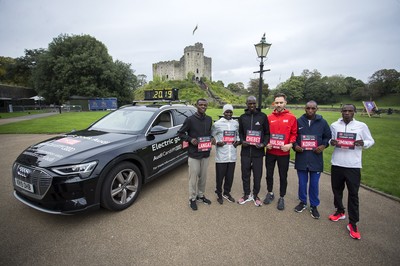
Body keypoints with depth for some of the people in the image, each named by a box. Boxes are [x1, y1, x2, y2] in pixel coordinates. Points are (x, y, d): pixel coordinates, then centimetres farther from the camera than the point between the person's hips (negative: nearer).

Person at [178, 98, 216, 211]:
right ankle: (192, 198, 21)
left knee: (203, 177, 15)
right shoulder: (190, 119, -9)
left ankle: (201, 195, 35)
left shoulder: (209, 119, 7)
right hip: (194, 154, -5)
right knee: (193, 177, 3)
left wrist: (212, 138, -1)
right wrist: (190, 139, -19)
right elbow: (180, 133, -3)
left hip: (205, 154, 5)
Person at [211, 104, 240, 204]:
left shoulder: (236, 123, 10)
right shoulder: (217, 124, -2)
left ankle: (226, 193, 34)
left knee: (230, 176, 13)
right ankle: (219, 194, 27)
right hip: (221, 156, -4)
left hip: (232, 155, 4)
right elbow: (211, 136, 2)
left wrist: (238, 141, 3)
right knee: (220, 176, 6)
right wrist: (217, 142, -15)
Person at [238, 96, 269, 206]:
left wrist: (264, 143, -10)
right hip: (245, 151, 2)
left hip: (258, 151, -2)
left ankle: (255, 195, 27)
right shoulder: (242, 117, 8)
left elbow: (267, 133, 5)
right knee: (245, 174, 10)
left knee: (257, 175, 7)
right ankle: (246, 195, 27)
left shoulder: (262, 116, 1)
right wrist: (242, 141, -4)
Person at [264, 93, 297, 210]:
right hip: (270, 152, 2)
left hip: (284, 153, -2)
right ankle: (270, 193, 36)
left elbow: (294, 133, -1)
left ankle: (281, 198, 28)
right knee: (269, 174, 14)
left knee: (283, 176, 10)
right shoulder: (269, 117, 1)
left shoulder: (291, 117, -4)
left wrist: (291, 144, -15)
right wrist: (266, 143, -6)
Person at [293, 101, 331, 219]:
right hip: (301, 158, 1)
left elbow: (328, 137, 10)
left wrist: (323, 145, -8)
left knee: (314, 184, 9)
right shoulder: (298, 121, 1)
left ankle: (314, 206, 28)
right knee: (302, 182, 12)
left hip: (316, 158, 0)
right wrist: (295, 146, -9)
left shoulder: (322, 122, 1)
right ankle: (302, 202, 32)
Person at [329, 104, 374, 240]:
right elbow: (329, 139, 12)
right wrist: (331, 142, -12)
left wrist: (363, 143, -15)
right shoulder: (334, 125, 3)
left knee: (353, 194, 2)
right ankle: (340, 212, 36)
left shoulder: (362, 126, -1)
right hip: (337, 164, 2)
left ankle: (353, 223, 14)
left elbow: (371, 141, 7)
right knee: (337, 189, 14)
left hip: (353, 166, -2)